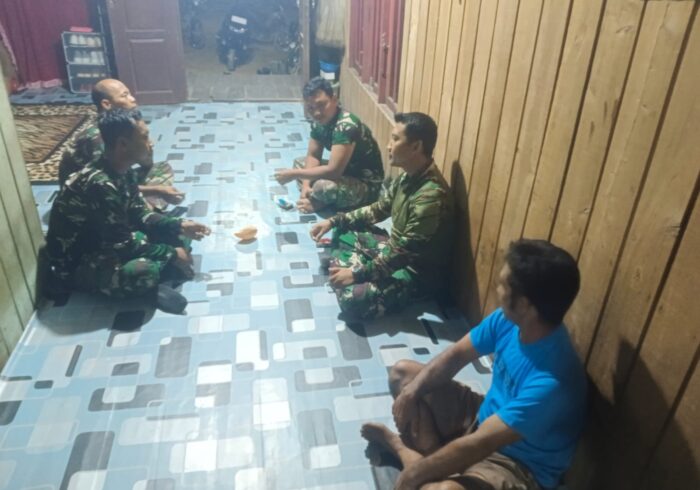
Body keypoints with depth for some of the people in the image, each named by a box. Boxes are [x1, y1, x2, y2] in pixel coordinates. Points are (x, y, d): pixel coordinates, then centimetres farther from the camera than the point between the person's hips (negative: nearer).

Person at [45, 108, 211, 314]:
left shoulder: (122, 170, -4)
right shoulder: (100, 185, -32)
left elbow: (139, 214, 5)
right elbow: (123, 244, -28)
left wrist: (179, 226, -9)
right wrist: (171, 254, -20)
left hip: (105, 243, 9)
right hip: (76, 263, -9)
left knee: (175, 236, 4)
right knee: (143, 271, -36)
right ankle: (149, 285, -6)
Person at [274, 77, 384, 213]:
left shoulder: (346, 126, -31)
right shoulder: (320, 121, -3)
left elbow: (333, 171, -34)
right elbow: (313, 155, 5)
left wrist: (294, 174, -26)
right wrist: (306, 184, -12)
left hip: (367, 185, -9)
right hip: (346, 172, 9)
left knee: (323, 187, -35)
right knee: (299, 162, 13)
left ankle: (319, 202, -3)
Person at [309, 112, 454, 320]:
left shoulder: (431, 196, -31)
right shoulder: (410, 176, -2)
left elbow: (404, 251, -30)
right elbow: (379, 209, 11)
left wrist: (356, 273, -25)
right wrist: (334, 221, 4)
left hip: (417, 270, -9)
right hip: (395, 247, 9)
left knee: (352, 299, -27)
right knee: (342, 232, 12)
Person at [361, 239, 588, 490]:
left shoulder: (551, 383, -37)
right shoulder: (508, 320, -14)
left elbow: (477, 446, -33)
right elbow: (456, 355, 0)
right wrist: (411, 391, -14)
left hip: (519, 463, -7)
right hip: (488, 416, 7)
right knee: (402, 372, 3)